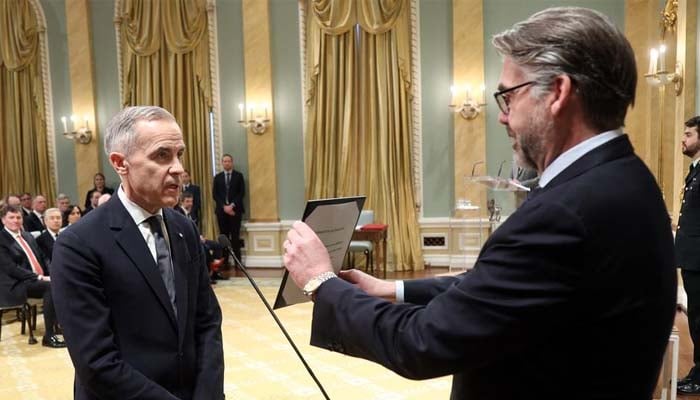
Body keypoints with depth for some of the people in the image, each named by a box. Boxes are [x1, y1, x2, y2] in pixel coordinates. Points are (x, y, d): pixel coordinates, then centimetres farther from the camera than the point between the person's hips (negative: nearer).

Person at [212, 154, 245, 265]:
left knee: (235, 235, -3)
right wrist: (224, 206, -8)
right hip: (221, 210, 2)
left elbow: (242, 193, -1)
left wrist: (232, 205, -12)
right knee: (223, 235, 2)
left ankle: (237, 259, 0)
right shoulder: (217, 177, 11)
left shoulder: (239, 176, 7)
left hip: (235, 209, -2)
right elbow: (215, 194, 5)